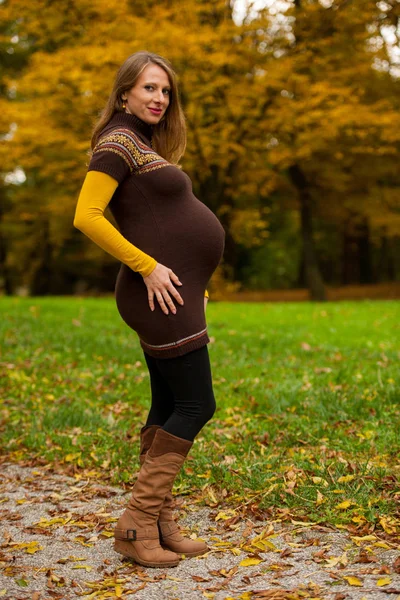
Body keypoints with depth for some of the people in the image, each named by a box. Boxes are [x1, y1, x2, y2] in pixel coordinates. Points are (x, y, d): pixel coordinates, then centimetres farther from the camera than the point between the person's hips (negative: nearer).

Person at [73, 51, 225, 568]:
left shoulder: (144, 146, 21)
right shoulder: (117, 142, -9)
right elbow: (86, 217, -20)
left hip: (173, 294, 10)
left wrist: (188, 276, 16)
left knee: (167, 408, 10)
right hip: (161, 295, -10)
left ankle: (160, 526, 16)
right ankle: (136, 524, -3)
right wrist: (148, 267, -20)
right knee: (196, 405, -8)